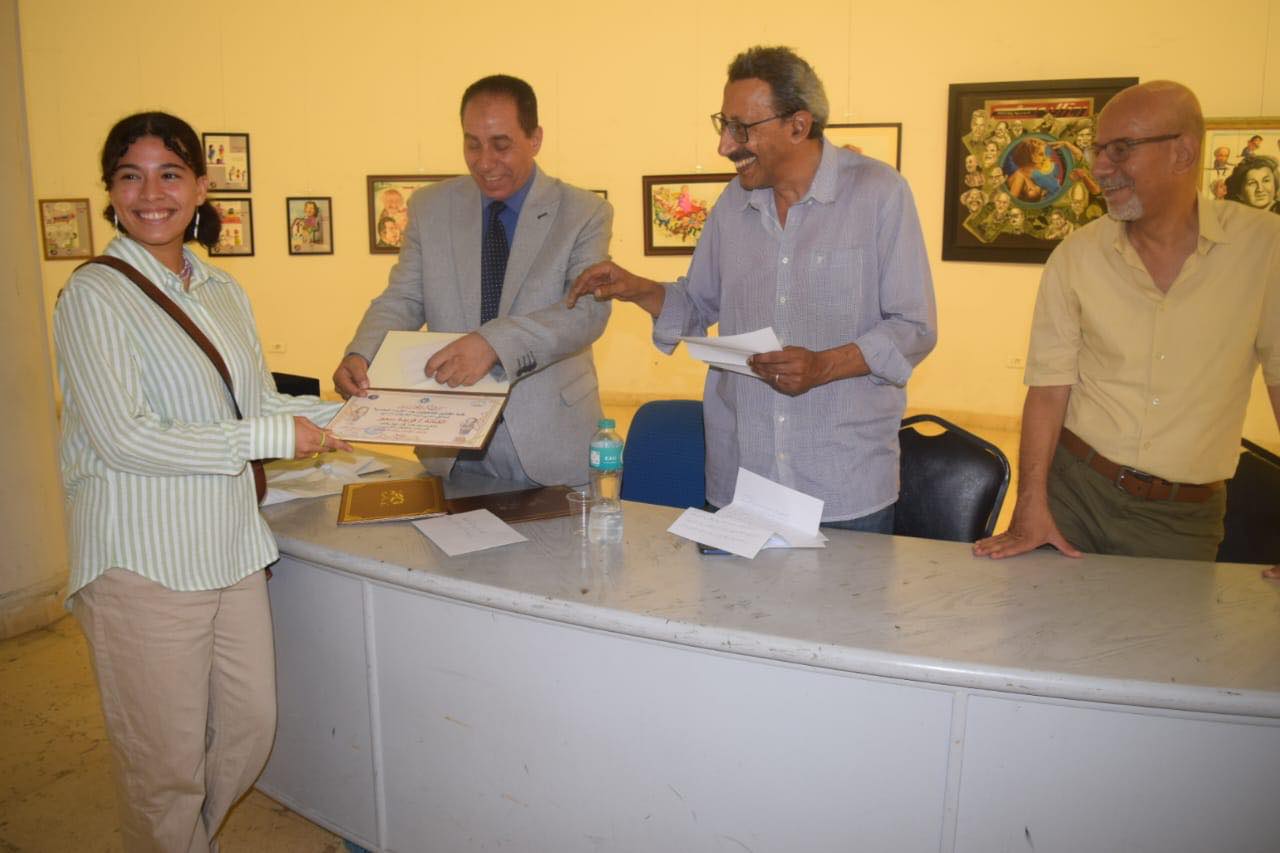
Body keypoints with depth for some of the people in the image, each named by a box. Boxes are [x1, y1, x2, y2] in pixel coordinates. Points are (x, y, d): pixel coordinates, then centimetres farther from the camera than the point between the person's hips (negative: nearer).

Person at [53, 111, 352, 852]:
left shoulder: (223, 292, 11)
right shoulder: (95, 297, -10)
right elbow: (125, 438, -18)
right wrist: (270, 438, -18)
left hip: (231, 546, 7)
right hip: (143, 561, -6)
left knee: (250, 729, 16)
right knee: (168, 762, 7)